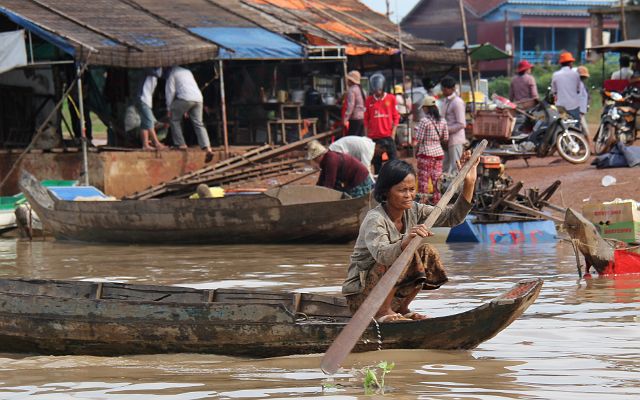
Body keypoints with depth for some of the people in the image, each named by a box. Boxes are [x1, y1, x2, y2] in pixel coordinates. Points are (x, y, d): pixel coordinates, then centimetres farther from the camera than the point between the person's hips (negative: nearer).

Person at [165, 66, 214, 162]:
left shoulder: (172, 73, 11)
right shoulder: (187, 72, 31)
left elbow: (170, 90, 3)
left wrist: (169, 108, 7)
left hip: (185, 98, -6)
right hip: (198, 98, 6)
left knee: (175, 120, 14)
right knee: (198, 124, 3)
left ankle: (181, 144, 6)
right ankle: (207, 148, -12)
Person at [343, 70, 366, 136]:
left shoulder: (351, 90, -11)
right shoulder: (360, 89, 15)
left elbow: (350, 105, -20)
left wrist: (345, 119, -22)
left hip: (354, 119, -9)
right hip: (362, 118, 9)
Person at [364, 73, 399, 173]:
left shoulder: (391, 98, 1)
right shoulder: (369, 100, 4)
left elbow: (396, 117, 4)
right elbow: (366, 119, 8)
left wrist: (393, 133, -3)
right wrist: (367, 135, 3)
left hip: (388, 136, -1)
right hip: (374, 137, 1)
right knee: (376, 162, 6)